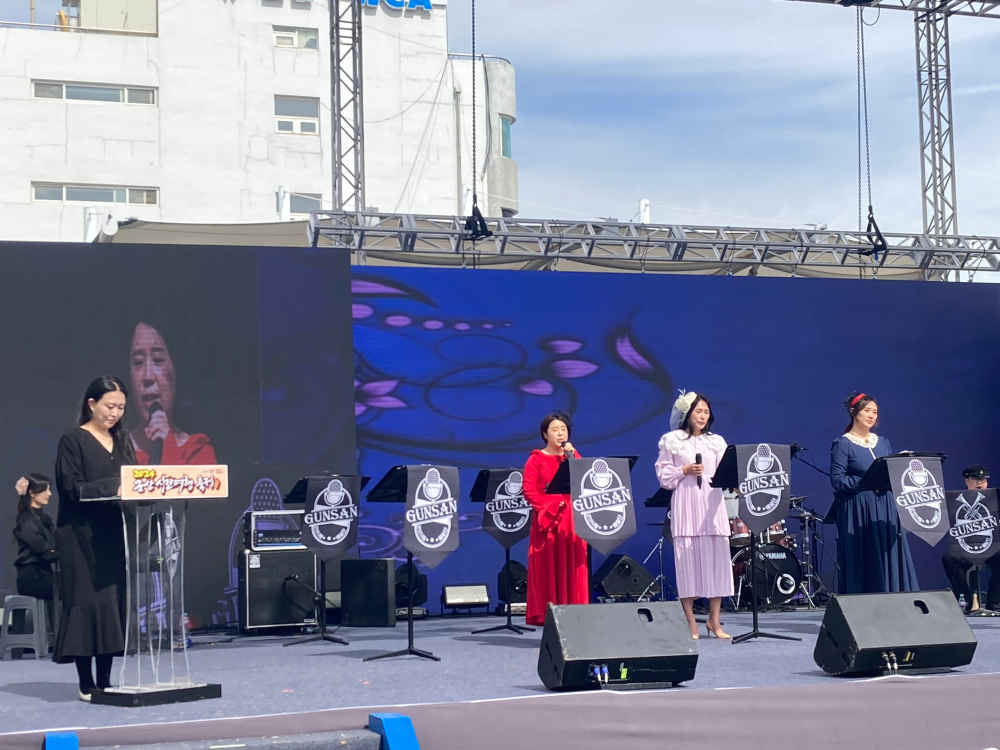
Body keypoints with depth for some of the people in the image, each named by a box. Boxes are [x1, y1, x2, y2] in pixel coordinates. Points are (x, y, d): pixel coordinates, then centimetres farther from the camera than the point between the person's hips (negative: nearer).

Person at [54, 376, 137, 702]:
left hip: (116, 535, 6)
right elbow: (71, 488, -12)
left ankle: (105, 681, 9)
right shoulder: (73, 441, -3)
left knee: (115, 602, 3)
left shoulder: (122, 442, 16)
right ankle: (87, 684, -2)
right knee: (87, 604, -7)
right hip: (83, 538, -6)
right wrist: (113, 487, -22)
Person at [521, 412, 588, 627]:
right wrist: (549, 507, -15)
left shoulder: (573, 456, 15)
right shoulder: (536, 459, 3)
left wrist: (572, 457, -7)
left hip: (572, 518, 3)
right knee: (548, 568, -5)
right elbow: (529, 490, -6)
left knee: (572, 567, -1)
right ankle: (548, 615, -5)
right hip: (547, 519, -3)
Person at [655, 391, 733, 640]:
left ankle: (714, 619, 5)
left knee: (716, 558, -2)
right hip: (685, 506, -3)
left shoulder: (716, 442, 14)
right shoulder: (672, 441, 5)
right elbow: (663, 475, 2)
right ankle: (690, 622, 0)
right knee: (688, 558, -5)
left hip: (711, 505, 3)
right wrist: (685, 471, -12)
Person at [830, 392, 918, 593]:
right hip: (858, 514, -6)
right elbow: (837, 480, -10)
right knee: (861, 565, -6)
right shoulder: (842, 444, -3)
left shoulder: (883, 443, 16)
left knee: (891, 560, 1)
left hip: (885, 510, 6)